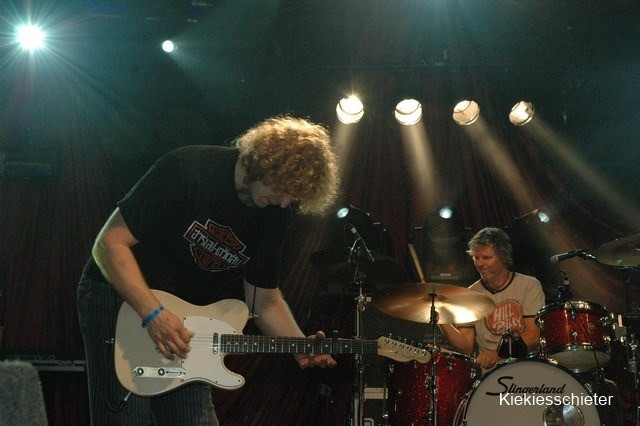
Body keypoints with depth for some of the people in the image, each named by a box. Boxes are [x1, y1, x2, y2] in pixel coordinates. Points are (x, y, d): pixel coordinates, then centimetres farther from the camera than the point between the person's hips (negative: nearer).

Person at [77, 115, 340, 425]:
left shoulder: (274, 214, -3)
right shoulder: (188, 170, -22)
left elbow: (264, 301, 5)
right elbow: (110, 242, -21)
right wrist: (153, 314, -29)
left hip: (184, 319, 6)